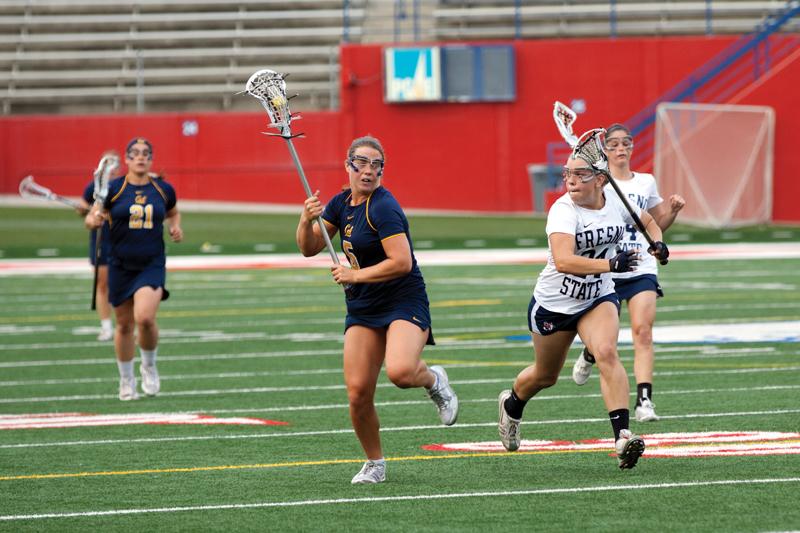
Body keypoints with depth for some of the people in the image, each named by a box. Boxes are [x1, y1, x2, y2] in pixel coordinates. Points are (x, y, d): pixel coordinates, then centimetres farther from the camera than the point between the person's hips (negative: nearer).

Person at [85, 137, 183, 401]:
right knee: (124, 324, 7)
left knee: (145, 318, -20)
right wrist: (94, 220, -22)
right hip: (121, 266, 0)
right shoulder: (113, 189, -4)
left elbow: (173, 213, 23)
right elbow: (91, 218, 1)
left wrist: (175, 227, 2)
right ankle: (126, 381, 26)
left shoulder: (164, 190, 3)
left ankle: (149, 366, 8)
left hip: (153, 264, 0)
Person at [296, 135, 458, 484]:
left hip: (404, 302, -7)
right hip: (362, 309, 7)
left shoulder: (383, 207, -16)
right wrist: (307, 221, -8)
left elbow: (402, 262, -23)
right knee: (358, 393, -5)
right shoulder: (342, 203, 9)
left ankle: (433, 379, 4)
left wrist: (355, 275, -17)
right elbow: (309, 248, 12)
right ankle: (374, 464, 16)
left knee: (400, 372, -32)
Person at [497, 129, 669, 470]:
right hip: (553, 304, -3)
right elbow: (563, 261, -42)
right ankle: (511, 404, 51)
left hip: (599, 299, 3)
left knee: (607, 352, -26)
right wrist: (610, 264, -50)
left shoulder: (617, 202, -9)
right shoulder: (563, 211, -26)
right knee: (545, 376, 16)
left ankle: (622, 436, -31)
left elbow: (646, 220, 15)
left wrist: (657, 242, -5)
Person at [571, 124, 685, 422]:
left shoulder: (646, 182, 12)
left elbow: (657, 225, 22)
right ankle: (588, 356, 43)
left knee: (643, 331, -16)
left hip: (642, 270, 2)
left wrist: (673, 211, 4)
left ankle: (644, 401, -20)